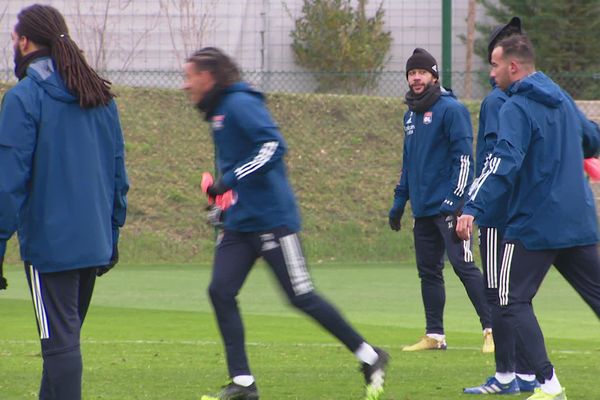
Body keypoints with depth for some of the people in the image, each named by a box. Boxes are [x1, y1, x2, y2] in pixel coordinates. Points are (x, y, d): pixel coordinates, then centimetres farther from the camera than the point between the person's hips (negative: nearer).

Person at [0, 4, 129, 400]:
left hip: (49, 244, -7)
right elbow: (118, 173, 14)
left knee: (61, 341, -6)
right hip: (95, 244, 7)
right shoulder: (102, 97, 11)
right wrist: (112, 233, 20)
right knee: (66, 336, 17)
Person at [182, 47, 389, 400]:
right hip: (239, 223, 9)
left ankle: (371, 359, 7)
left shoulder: (240, 104, -13)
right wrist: (224, 198, 20)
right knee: (220, 292, -2)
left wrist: (230, 180, -24)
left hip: (271, 220, -9)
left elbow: (274, 145, -24)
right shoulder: (219, 111, 17)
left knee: (301, 296, -5)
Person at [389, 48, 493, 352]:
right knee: (428, 271, 9)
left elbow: (464, 156, -14)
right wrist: (399, 201, 21)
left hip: (447, 205, -8)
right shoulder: (411, 115, 17)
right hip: (422, 209, 8)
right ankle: (434, 336, 15)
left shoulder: (451, 109, -8)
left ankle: (492, 330, -13)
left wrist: (455, 199, -20)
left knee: (463, 265, -13)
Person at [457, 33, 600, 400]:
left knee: (514, 301, 1)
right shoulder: (561, 99, 13)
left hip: (536, 225, -8)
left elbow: (504, 163, -26)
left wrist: (473, 208, -33)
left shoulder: (517, 108, -12)